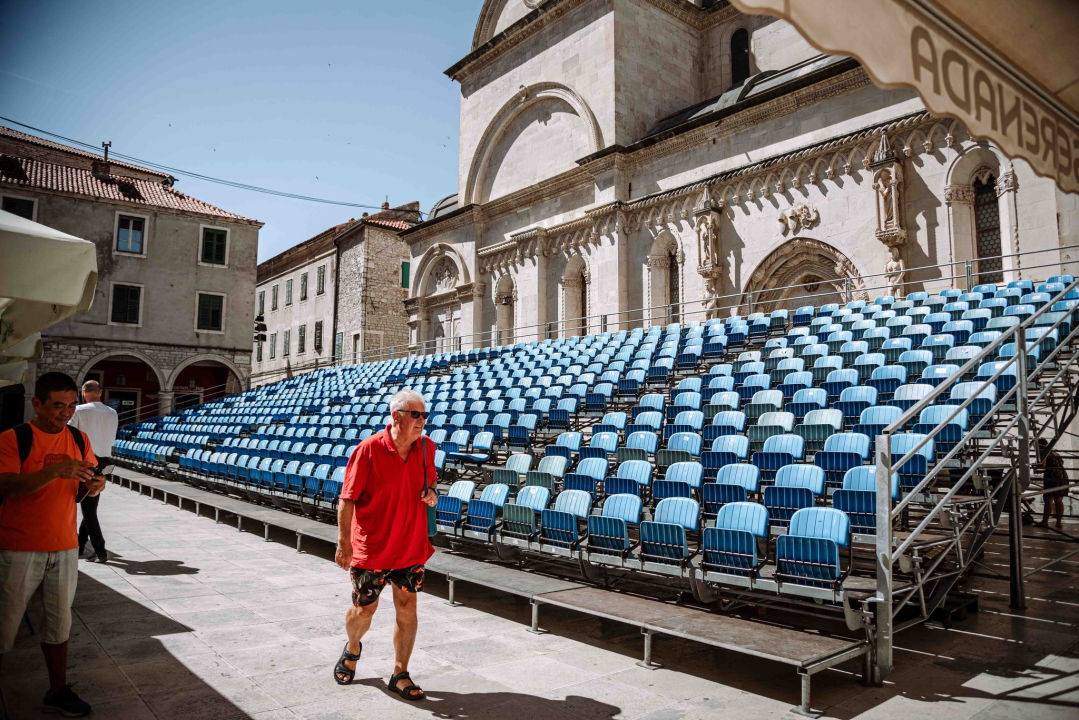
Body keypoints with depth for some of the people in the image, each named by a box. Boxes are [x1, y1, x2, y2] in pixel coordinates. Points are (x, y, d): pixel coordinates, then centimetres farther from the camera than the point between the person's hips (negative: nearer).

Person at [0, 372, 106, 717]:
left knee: (59, 622, 14)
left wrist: (94, 484, -13)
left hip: (64, 547, 5)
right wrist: (55, 471, -34)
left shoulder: (79, 439, 5)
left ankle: (58, 691, 27)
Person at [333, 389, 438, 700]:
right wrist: (343, 542, -19)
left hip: (411, 546, 3)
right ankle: (352, 648, 46)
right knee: (364, 608, 13)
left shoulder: (426, 448, -3)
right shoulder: (369, 449, -18)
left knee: (407, 609, 7)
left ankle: (400, 675, 24)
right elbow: (347, 499, -15)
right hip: (371, 546, -3)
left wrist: (431, 493, -8)